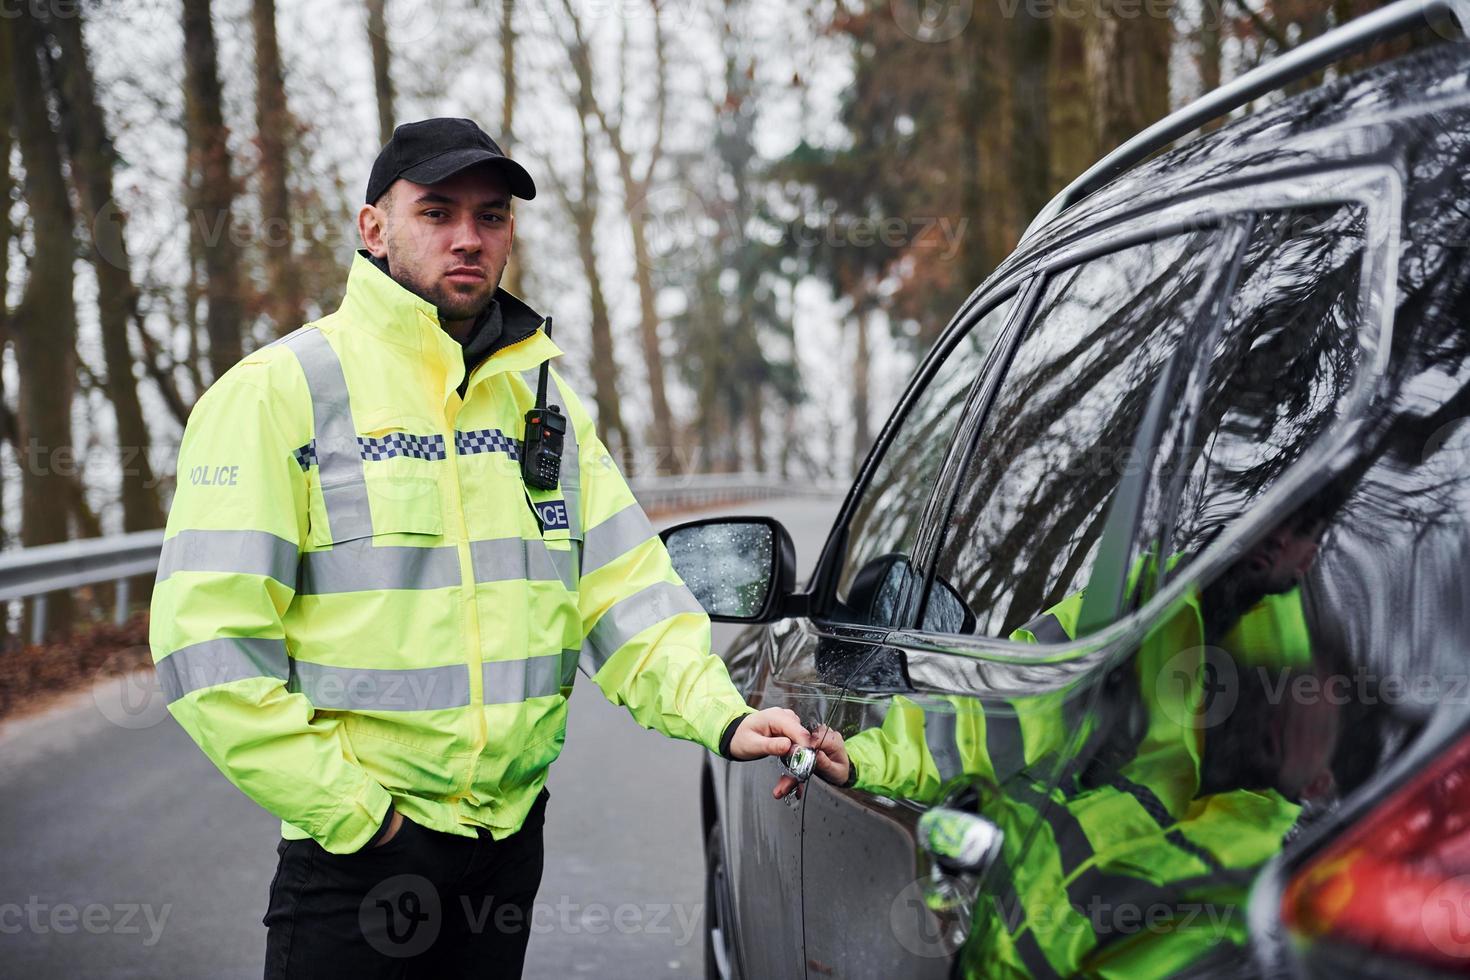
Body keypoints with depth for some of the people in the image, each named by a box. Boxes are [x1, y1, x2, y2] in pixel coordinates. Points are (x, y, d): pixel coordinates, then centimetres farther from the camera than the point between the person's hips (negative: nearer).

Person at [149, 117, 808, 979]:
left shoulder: (545, 396, 12)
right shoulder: (281, 390, -7)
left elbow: (626, 588, 9)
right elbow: (209, 640, -13)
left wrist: (719, 714, -8)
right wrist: (347, 809, -15)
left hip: (511, 838, 5)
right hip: (360, 852, -5)